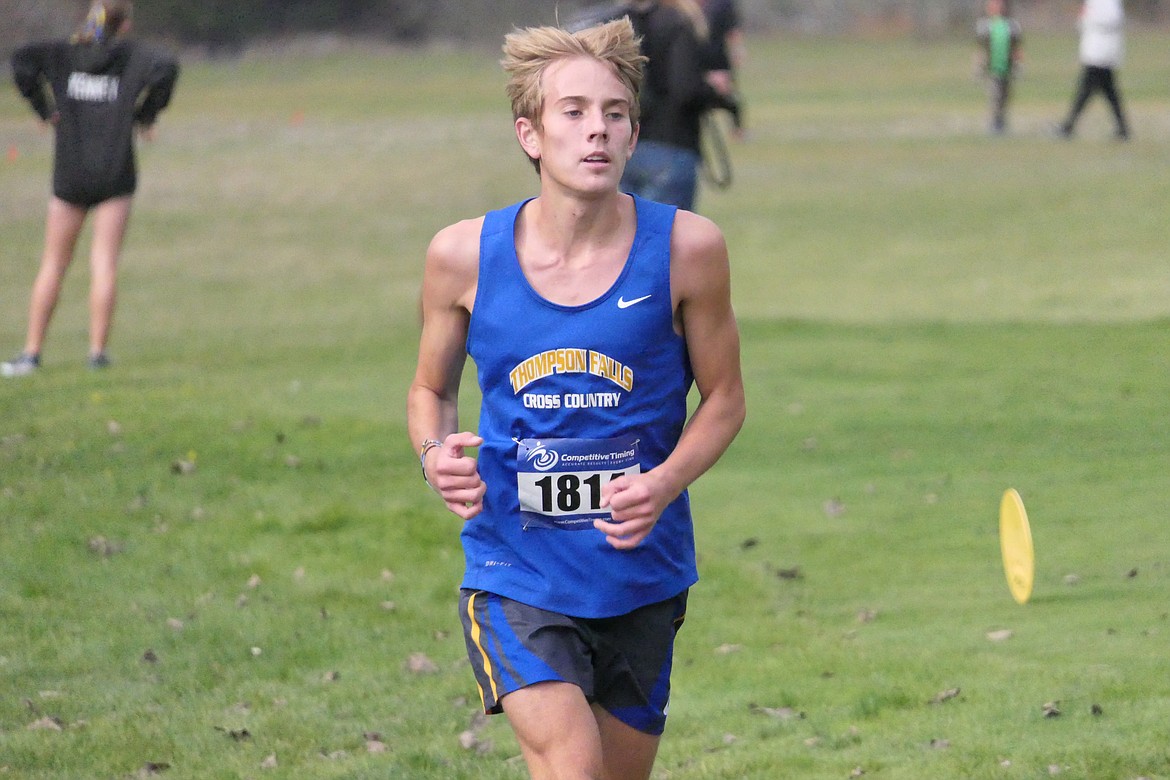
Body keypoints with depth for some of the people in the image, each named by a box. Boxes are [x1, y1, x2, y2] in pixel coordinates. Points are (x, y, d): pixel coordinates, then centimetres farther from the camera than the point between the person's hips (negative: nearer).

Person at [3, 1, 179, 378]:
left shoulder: (64, 54, 5)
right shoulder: (131, 55, 0)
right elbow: (165, 67, -18)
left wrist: (45, 109, -2)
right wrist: (147, 114, -5)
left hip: (69, 174, 2)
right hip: (115, 176, -2)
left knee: (53, 264, 8)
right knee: (104, 264, 1)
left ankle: (32, 351, 4)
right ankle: (98, 350, -4)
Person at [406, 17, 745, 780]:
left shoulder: (685, 247, -8)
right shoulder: (465, 254, -7)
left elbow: (724, 397, 3)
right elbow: (432, 389, 10)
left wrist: (665, 484, -15)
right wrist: (436, 454, -12)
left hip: (642, 572, 2)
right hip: (516, 573, -2)